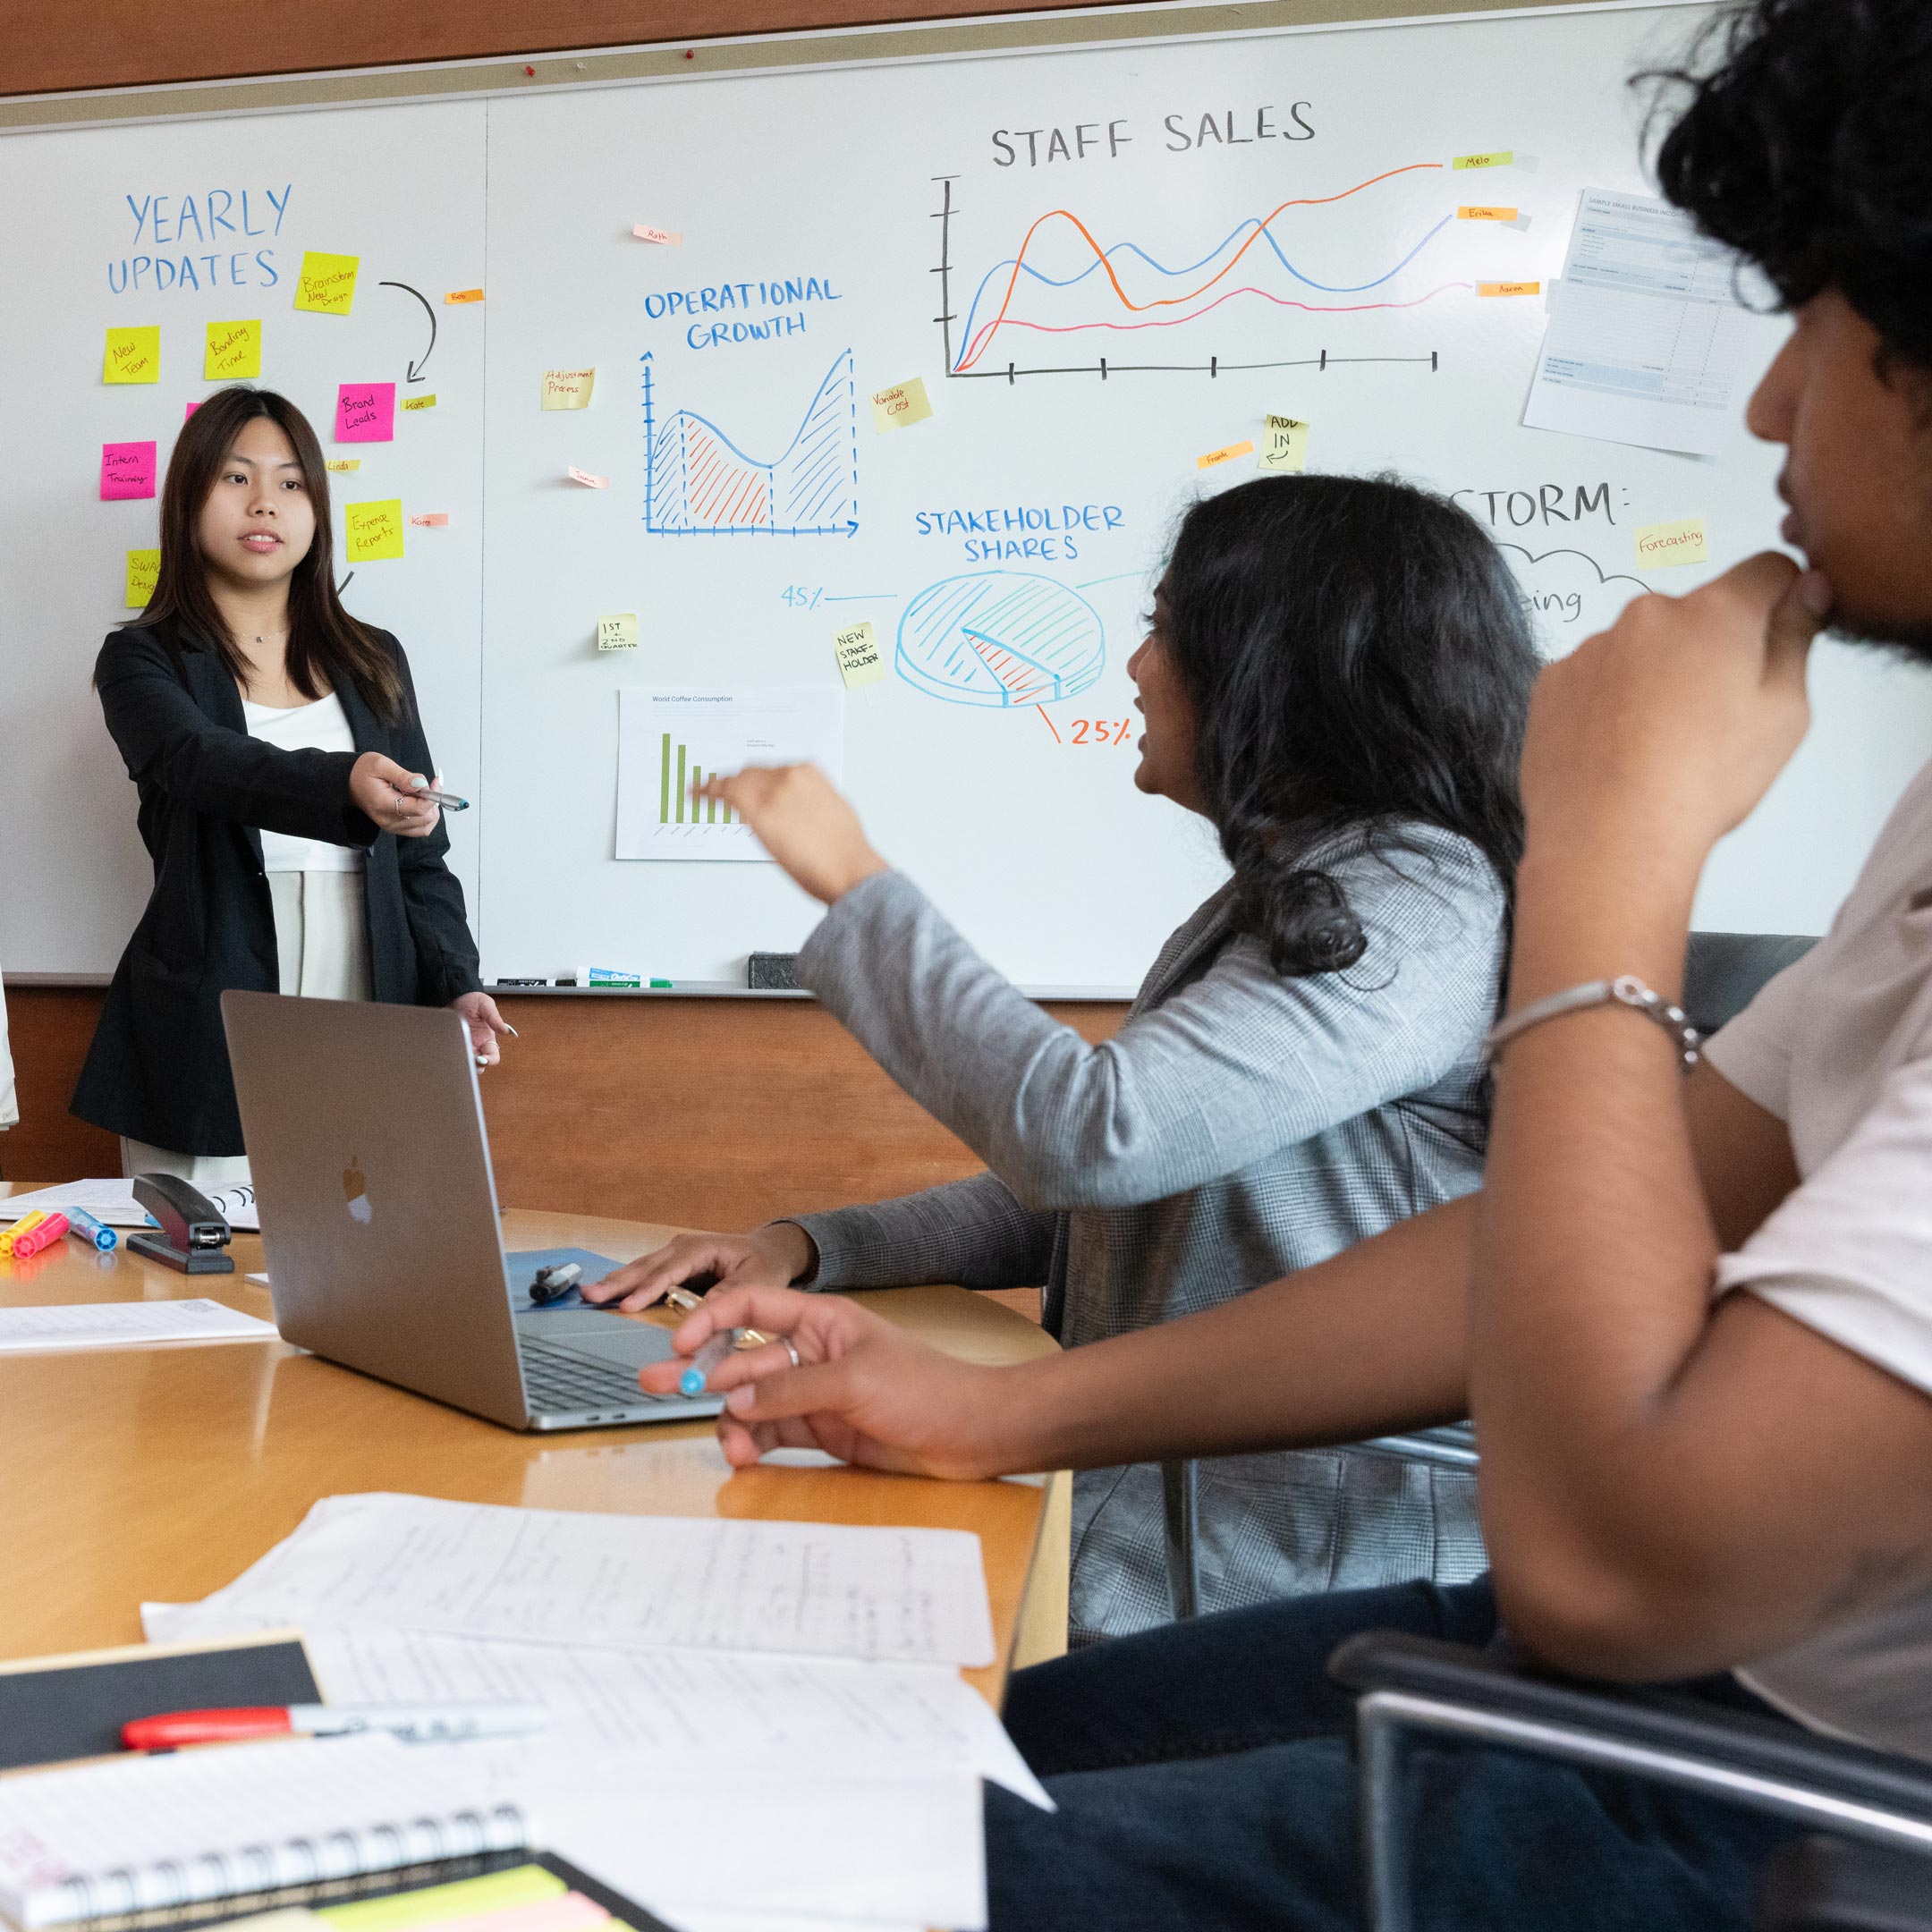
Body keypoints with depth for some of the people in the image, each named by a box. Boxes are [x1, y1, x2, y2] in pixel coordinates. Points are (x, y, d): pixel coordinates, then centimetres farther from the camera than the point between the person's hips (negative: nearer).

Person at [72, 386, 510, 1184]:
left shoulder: (374, 662, 14)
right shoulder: (144, 661, 3)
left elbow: (420, 856, 13)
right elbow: (205, 760, -19)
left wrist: (456, 983, -4)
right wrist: (345, 785, -39)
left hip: (369, 1043, 3)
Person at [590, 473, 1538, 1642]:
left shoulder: (1418, 901, -13)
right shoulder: (1281, 899, 16)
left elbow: (1090, 1135, -25)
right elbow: (1090, 1201, 17)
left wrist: (859, 887, -13)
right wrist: (810, 1250, 5)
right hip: (1138, 1519, 8)